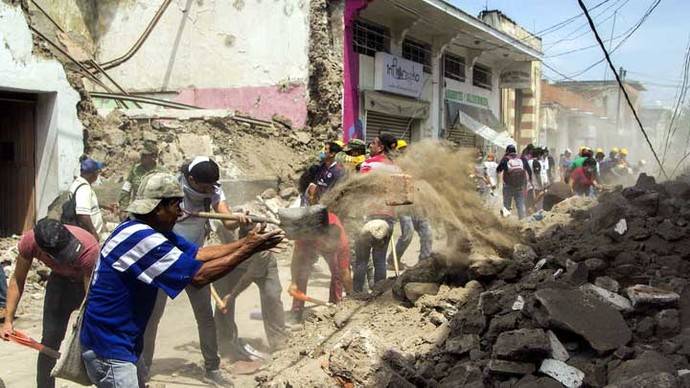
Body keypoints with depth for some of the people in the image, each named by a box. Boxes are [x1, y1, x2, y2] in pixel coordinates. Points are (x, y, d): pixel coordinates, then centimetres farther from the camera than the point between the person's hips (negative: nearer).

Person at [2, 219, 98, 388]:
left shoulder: (88, 248, -41)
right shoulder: (29, 242, -30)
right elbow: (18, 279, -13)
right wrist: (8, 320, -17)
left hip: (91, 281, -3)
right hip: (61, 280, 3)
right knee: (49, 342, -1)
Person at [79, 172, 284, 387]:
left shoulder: (153, 231, 4)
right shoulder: (141, 238, -26)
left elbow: (198, 254, 2)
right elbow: (199, 276, -26)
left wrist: (247, 242, -5)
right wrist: (248, 249, -20)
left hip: (125, 344, 10)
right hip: (108, 351, -10)